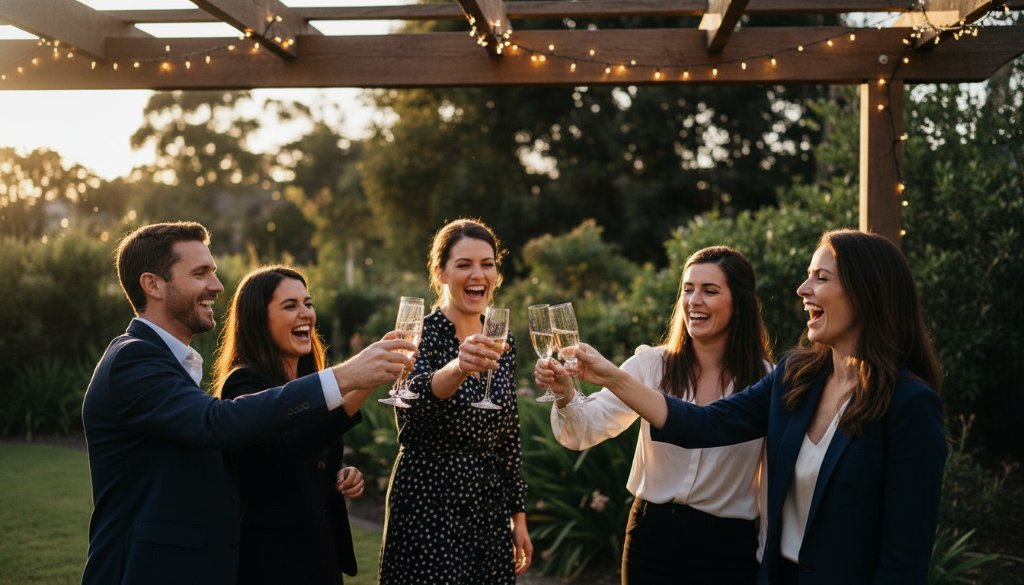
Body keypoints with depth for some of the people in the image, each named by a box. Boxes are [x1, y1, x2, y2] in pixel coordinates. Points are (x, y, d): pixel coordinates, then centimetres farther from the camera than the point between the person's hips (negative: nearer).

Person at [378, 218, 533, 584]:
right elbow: (414, 399, -32)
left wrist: (519, 517, 12)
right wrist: (457, 368, -52)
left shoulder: (503, 344, 7)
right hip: (428, 505, -6)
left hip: (490, 510, 6)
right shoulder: (421, 334, -10)